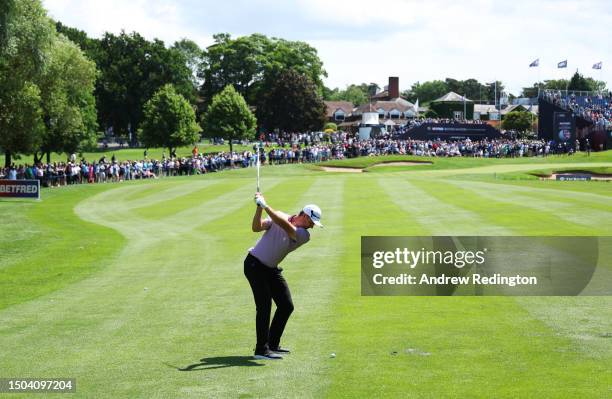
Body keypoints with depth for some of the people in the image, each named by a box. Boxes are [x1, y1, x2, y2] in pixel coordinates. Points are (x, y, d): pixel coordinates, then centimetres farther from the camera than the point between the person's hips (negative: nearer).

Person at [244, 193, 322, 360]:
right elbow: (256, 227, -18)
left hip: (272, 269, 5)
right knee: (264, 305, -15)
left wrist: (266, 206, -35)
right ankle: (261, 349, -15)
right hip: (255, 265, -5)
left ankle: (272, 344, 17)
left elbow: (286, 226, -27)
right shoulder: (278, 216, -8)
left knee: (286, 306, 4)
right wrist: (259, 208, -31)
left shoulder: (304, 235, -8)